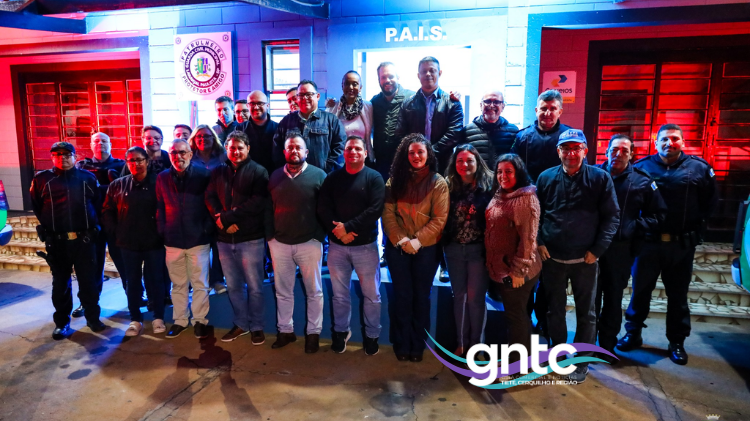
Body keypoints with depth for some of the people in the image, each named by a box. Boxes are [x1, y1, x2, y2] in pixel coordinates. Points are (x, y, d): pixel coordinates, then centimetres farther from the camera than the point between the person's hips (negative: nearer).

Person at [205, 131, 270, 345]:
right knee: (233, 285, 14)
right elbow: (210, 198, 6)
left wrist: (227, 217, -17)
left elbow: (257, 202, -15)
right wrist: (221, 219, -12)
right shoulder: (218, 172, 13)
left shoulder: (258, 172, -3)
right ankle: (240, 324, 29)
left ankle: (256, 326, 19)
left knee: (254, 286, 4)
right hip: (225, 239, 5)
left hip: (251, 238, -5)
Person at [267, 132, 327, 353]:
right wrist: (270, 235, 6)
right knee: (282, 291, 12)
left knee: (314, 291, 7)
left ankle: (313, 332, 22)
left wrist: (319, 236, -8)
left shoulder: (318, 175, -4)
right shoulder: (275, 176, 8)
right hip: (279, 243, 3)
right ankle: (285, 330, 27)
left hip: (309, 243, -3)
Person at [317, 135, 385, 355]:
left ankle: (372, 335, 24)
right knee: (340, 294, 13)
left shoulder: (374, 178, -3)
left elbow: (375, 210, -14)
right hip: (337, 245, 3)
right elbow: (323, 209, 0)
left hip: (365, 245, -2)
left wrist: (347, 227, -18)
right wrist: (337, 230, -15)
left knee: (371, 294, 7)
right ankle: (341, 331, 31)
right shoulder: (332, 178, 7)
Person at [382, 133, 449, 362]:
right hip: (398, 247, 2)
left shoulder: (438, 183, -4)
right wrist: (400, 240, -14)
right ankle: (402, 344, 23)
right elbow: (388, 213, -2)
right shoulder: (396, 180, 3)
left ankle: (418, 345, 24)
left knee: (421, 296, 10)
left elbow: (439, 219, -10)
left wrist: (416, 241, -17)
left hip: (426, 248, -1)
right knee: (402, 295, 9)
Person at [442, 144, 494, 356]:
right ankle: (461, 342, 27)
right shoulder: (449, 187, 3)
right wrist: (442, 245, -2)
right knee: (459, 296, 13)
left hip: (478, 249, -3)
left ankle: (476, 344, 21)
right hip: (454, 249, 4)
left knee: (475, 297, 3)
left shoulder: (488, 186, -6)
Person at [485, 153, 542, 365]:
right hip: (501, 268, 8)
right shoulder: (499, 196, 10)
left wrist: (519, 270, -21)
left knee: (516, 315, 4)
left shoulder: (526, 198, -17)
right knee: (513, 313, 20)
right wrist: (493, 265, 14)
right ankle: (516, 357, 35)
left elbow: (528, 238, -21)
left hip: (516, 271, -8)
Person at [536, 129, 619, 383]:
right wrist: (539, 242, -2)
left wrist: (598, 249, -9)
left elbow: (612, 216, -4)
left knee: (586, 313, 9)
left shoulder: (600, 178, -5)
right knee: (554, 310, 15)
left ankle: (581, 361, 25)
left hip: (585, 259, -2)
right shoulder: (546, 178, 1)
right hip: (552, 258, 2)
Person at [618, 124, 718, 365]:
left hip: (682, 245, 1)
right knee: (640, 290, 9)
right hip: (648, 242, 0)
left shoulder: (699, 168, 1)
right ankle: (633, 334, 24)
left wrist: (695, 226, 3)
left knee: (678, 295, 11)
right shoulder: (642, 167, -1)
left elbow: (711, 202, 9)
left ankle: (677, 342, 24)